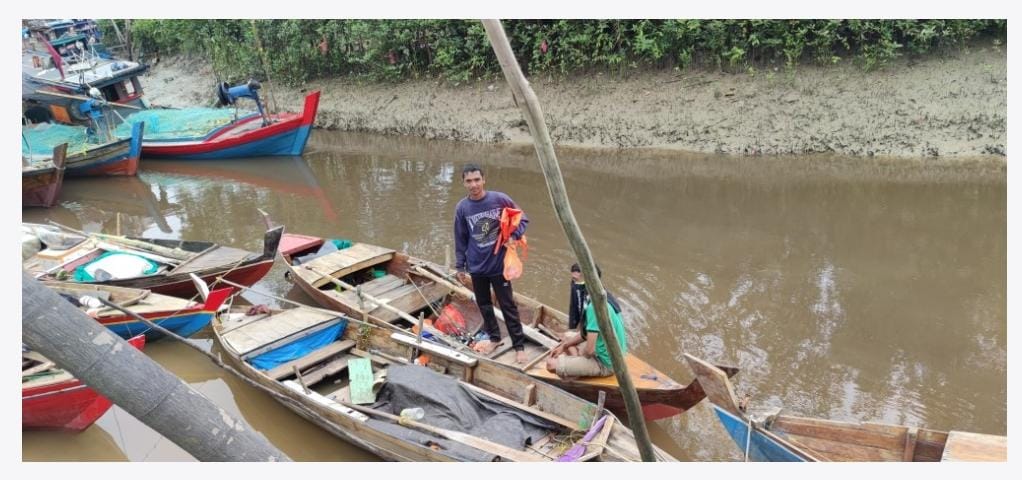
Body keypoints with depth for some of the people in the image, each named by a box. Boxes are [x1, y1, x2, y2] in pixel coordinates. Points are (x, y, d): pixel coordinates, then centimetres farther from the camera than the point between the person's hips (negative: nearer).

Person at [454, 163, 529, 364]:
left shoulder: (500, 199, -11)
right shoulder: (462, 208, -4)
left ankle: (519, 346, 11)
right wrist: (460, 266, 8)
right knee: (484, 305, 16)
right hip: (476, 266, 3)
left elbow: (522, 219, 1)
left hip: (499, 264, -3)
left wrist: (514, 236, -16)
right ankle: (494, 337, 35)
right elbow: (460, 240, 5)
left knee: (508, 305, 2)